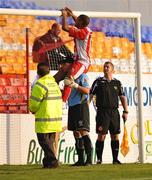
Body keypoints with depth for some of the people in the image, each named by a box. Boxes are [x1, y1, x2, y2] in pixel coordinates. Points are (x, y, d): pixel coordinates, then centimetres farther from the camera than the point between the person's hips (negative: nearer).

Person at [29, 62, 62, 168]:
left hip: (44, 120, -8)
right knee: (50, 141, 16)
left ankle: (52, 161, -7)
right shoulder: (54, 83, 12)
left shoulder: (40, 85, -13)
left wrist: (33, 110, 10)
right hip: (56, 118, 8)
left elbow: (34, 103, -14)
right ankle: (48, 160, 19)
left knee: (44, 141, -2)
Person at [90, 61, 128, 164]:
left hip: (114, 112, 3)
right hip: (102, 112, -3)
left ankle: (115, 159, 9)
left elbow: (122, 97, 14)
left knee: (115, 135, 3)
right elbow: (90, 95, 3)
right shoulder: (98, 82, 4)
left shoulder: (117, 83, 12)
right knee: (101, 135, -7)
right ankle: (99, 159, -2)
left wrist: (126, 111, 7)